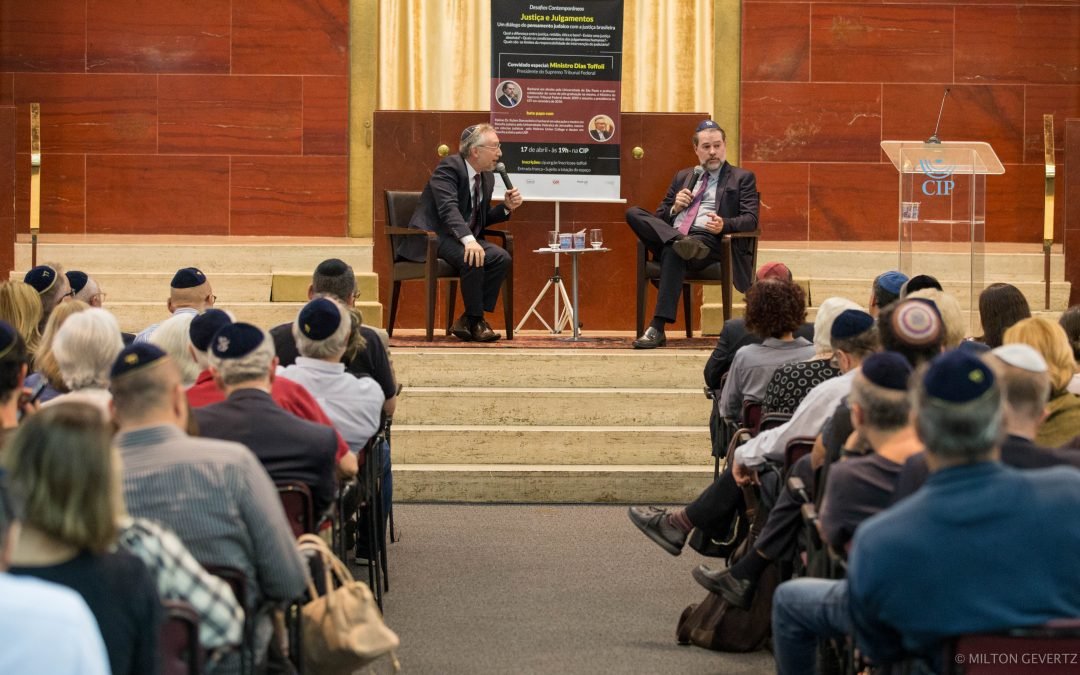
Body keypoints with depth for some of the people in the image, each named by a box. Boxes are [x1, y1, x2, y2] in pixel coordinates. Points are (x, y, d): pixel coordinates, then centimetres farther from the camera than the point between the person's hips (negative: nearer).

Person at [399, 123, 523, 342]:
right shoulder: (449, 166, -13)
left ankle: (467, 322, -13)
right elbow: (448, 208, -27)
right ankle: (475, 321, -17)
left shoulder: (487, 177, 13)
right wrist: (468, 240, -42)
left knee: (502, 258, -17)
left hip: (466, 239, 8)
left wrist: (506, 207, 2)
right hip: (432, 237, -8)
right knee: (473, 258, -33)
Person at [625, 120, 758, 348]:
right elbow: (659, 216, 26)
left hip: (709, 239, -5)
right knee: (633, 213, -20)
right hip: (670, 234, 5)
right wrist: (675, 208, 2)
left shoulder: (743, 178, 15)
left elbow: (750, 219, 2)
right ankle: (681, 243, -40)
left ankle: (657, 329, -43)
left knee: (673, 251, -39)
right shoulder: (682, 177, 28)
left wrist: (725, 225, -19)